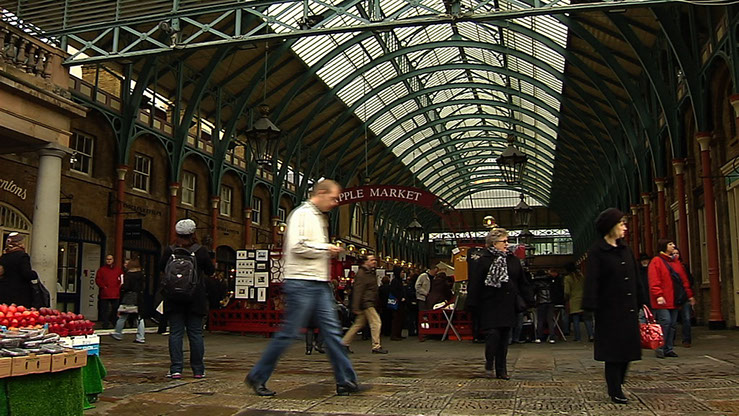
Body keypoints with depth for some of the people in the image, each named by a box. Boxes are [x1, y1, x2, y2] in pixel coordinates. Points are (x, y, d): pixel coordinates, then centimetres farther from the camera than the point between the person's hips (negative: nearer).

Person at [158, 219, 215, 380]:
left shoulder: (169, 251, -4)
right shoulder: (201, 251, -7)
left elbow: (161, 267, 10)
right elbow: (211, 271, 2)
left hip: (173, 299, 1)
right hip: (196, 299, 0)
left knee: (175, 333, 5)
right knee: (196, 333, 6)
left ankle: (176, 369, 2)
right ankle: (198, 370, 10)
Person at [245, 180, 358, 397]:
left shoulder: (319, 217, 20)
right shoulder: (302, 214, -10)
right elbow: (297, 246, -22)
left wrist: (330, 251, 7)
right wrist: (326, 248, -12)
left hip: (319, 284, 9)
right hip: (301, 283, -9)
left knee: (332, 331, 5)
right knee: (288, 333, -3)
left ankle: (346, 381, 9)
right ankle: (257, 377, 11)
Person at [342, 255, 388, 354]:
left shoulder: (371, 273, 18)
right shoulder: (361, 274, -13)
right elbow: (358, 291, -17)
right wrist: (356, 308, -21)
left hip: (369, 303, 10)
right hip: (366, 302, -10)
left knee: (359, 324, 13)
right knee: (376, 322, -10)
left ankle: (344, 343, 20)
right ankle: (376, 346, -5)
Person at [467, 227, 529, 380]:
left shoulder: (513, 260, 11)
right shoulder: (482, 260, -6)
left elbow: (521, 283, 17)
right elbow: (474, 285, -8)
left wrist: (526, 301, 14)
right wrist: (473, 305, -12)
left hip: (508, 306, 5)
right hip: (490, 306, -5)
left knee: (504, 338, 7)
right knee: (493, 334, -13)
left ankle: (501, 370, 17)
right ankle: (489, 364, 11)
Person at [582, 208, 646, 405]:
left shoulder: (625, 249, 11)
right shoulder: (597, 252, -9)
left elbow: (635, 278, 17)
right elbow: (592, 281, -14)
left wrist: (641, 302, 15)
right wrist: (591, 306, -21)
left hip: (628, 308, 7)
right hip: (609, 309, -7)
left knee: (627, 348, 9)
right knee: (613, 350, -1)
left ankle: (616, 386, 26)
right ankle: (615, 392, 9)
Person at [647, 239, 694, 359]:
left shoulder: (676, 263, 18)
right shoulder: (656, 261, -5)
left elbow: (684, 280, 20)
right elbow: (654, 281, -13)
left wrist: (689, 295, 16)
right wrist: (658, 295, -21)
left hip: (675, 300, 7)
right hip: (662, 300, -7)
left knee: (673, 324, 7)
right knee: (665, 322, -12)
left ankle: (668, 349, 15)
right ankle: (660, 348, -1)